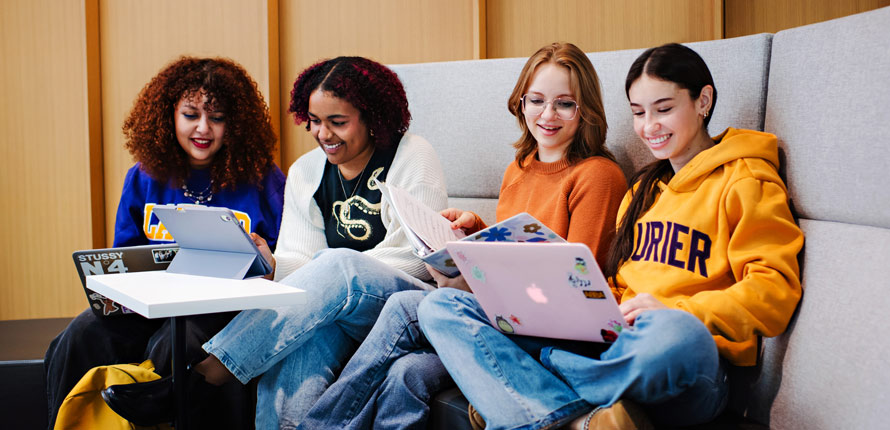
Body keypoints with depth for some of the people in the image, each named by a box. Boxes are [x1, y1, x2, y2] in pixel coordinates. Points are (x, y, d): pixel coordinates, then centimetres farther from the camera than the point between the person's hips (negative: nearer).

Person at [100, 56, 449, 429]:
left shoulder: (412, 157, -3)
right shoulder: (305, 172, 13)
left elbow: (410, 258, -11)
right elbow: (299, 259, 6)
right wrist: (270, 265, -18)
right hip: (336, 307, 4)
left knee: (337, 265, -34)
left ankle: (202, 376, -37)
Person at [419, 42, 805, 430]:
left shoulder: (745, 181, 6)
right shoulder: (645, 188, 28)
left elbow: (775, 288, -7)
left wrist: (673, 310, -19)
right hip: (610, 344, 7)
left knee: (675, 335, -46)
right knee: (441, 306, -7)